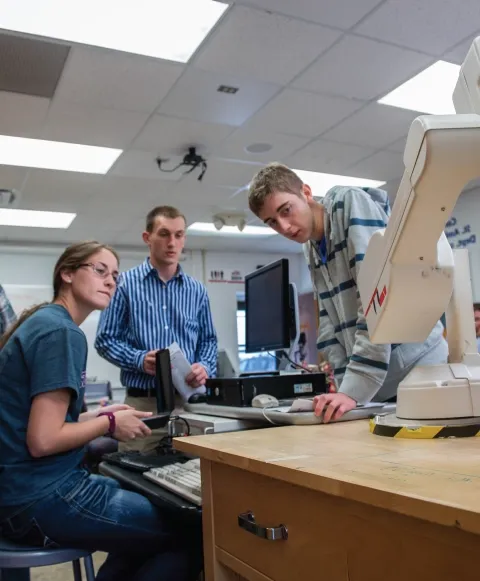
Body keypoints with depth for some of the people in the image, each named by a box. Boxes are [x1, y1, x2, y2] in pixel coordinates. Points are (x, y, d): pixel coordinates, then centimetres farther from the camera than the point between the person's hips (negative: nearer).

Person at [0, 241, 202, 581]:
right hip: (39, 496, -10)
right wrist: (109, 424, -9)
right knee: (192, 536, -6)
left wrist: (98, 415, 8)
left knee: (153, 504, 23)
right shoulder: (63, 333, -17)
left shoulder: (41, 322, 13)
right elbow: (43, 440, -23)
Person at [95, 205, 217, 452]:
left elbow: (209, 340, 13)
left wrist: (205, 366, -8)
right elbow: (105, 340, 0)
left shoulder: (197, 290, 10)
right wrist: (139, 360, -16)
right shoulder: (125, 284, 0)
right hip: (143, 402, -3)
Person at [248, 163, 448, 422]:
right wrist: (345, 384, -4)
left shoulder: (353, 203, -11)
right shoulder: (312, 249, 12)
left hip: (415, 367, -7)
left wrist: (356, 387, -24)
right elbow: (331, 324, 9)